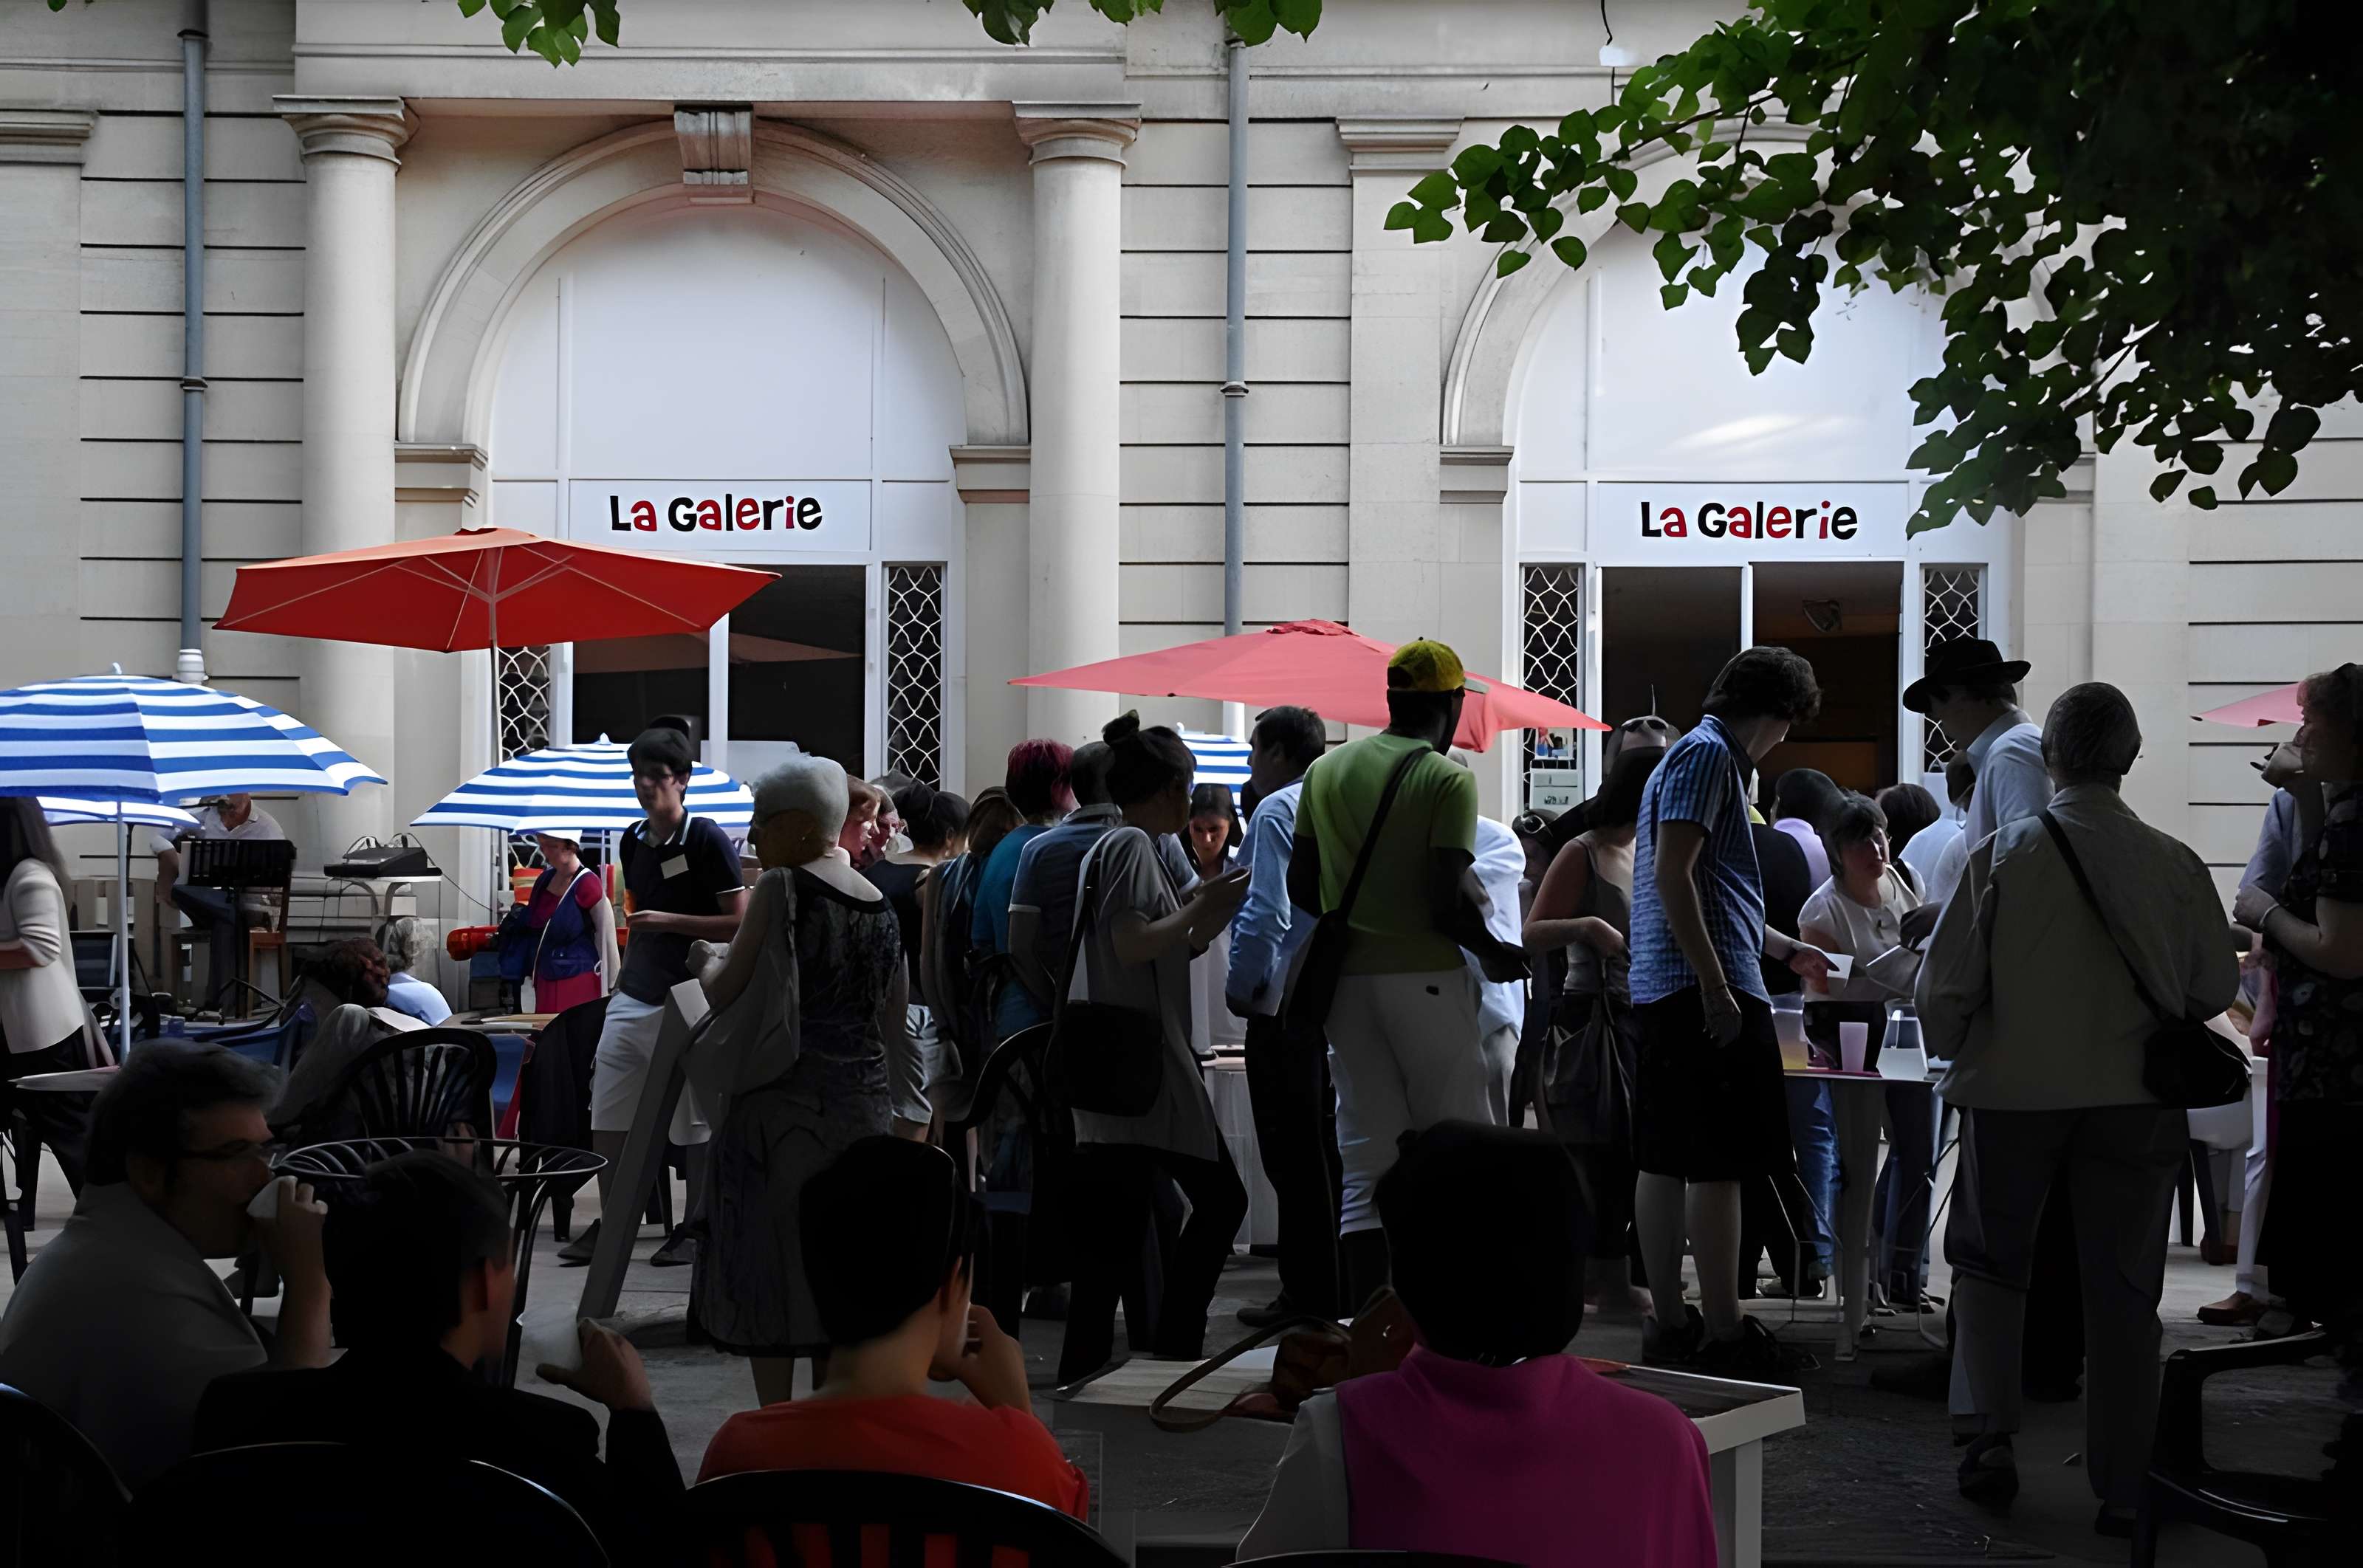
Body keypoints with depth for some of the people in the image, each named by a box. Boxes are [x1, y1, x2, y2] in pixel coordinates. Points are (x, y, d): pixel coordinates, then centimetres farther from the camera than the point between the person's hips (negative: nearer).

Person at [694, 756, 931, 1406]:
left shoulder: (783, 886, -9)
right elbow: (896, 1022, 14)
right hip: (863, 1102, 6)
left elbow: (723, 991, -7)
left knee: (769, 1264, 0)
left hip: (784, 1102, -6)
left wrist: (709, 961, 14)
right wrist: (911, 1116, 19)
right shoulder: (878, 904, 10)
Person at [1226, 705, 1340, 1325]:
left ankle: (1308, 1297, -4)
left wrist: (1240, 988, -8)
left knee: (1292, 1157, -5)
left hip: (1284, 1004, -8)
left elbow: (1265, 914, -19)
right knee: (1321, 1151, 15)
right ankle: (1331, 1289, 19)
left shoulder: (1275, 813, -10)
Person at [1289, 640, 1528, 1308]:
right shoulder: (1447, 779, -9)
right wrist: (1494, 952, 0)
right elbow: (1449, 900, -16)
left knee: (1367, 1163, 6)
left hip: (1347, 978, 5)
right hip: (1425, 977, -5)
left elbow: (1300, 886, 12)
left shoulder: (1326, 770, 10)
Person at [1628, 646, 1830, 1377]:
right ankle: (1722, 1336, -9)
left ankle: (1668, 1322, 14)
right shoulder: (1708, 755, -9)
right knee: (1718, 1166, -9)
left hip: (1665, 992, 11)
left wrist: (1788, 951, 41)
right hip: (1706, 990, -11)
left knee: (1665, 1160, 10)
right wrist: (1716, 987, -22)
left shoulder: (1697, 756, 23)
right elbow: (1672, 874, -19)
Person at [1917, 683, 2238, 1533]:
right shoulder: (2175, 865, -6)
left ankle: (1988, 1432, 3)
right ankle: (2121, 1488, 12)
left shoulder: (2004, 854, -10)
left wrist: (1955, 1051, 13)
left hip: (2013, 1091, -1)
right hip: (2136, 1102, 1)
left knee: (1987, 1264, 18)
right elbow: (2217, 988, 2)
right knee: (2122, 1293, 9)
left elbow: (1944, 985, -7)